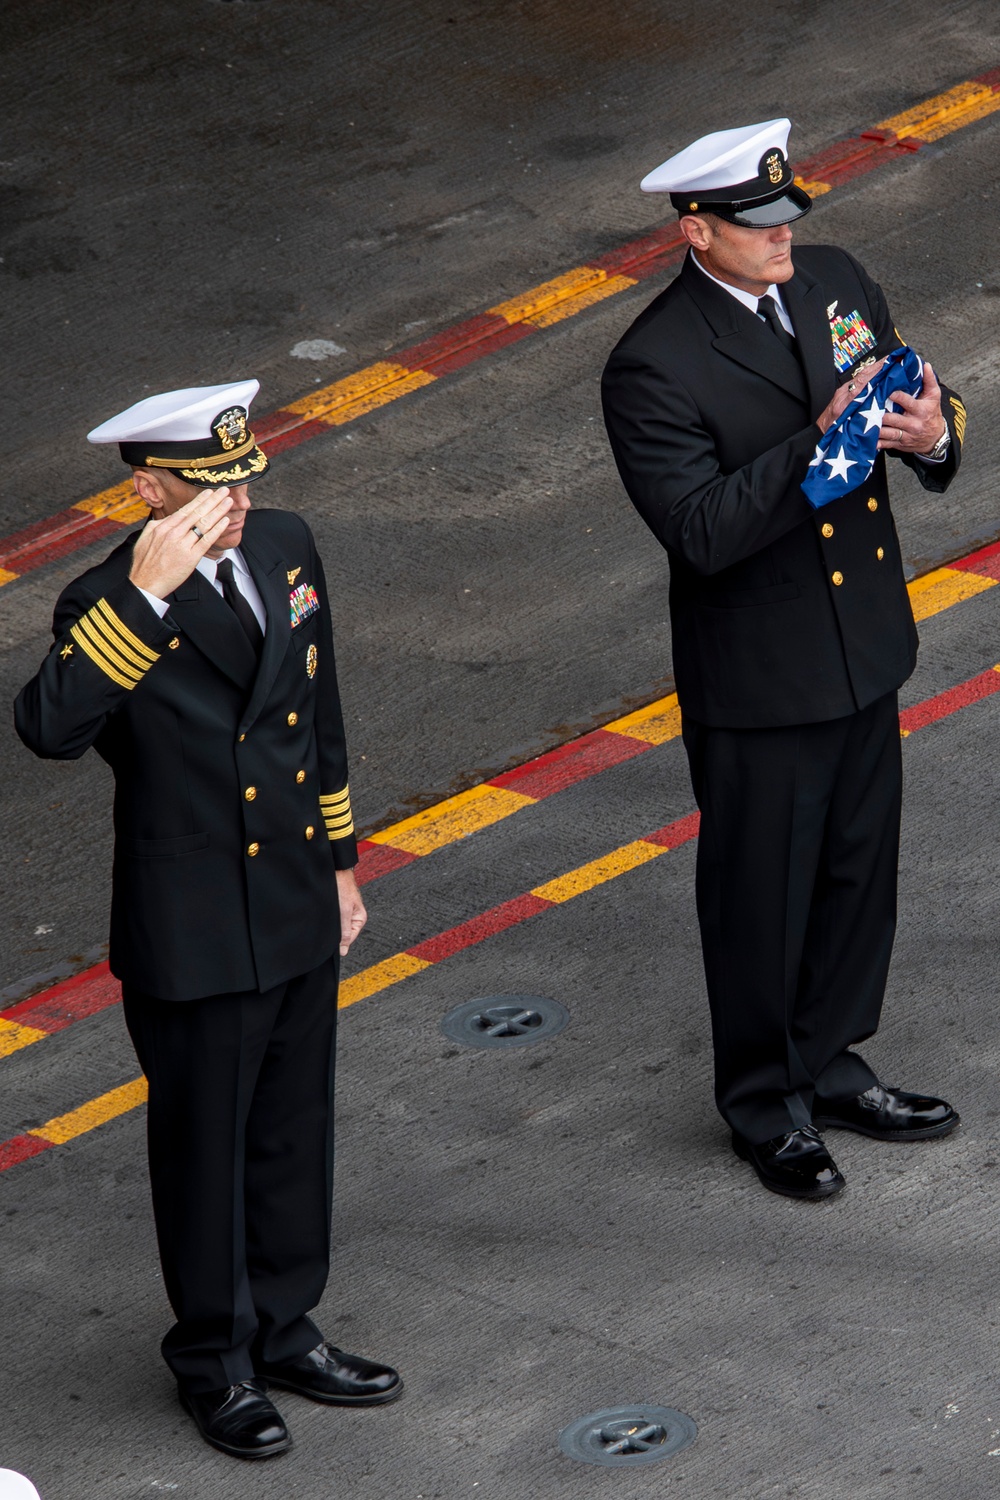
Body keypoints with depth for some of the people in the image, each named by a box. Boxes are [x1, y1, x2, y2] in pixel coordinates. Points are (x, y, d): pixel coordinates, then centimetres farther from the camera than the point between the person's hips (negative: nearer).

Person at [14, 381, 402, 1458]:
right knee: (207, 1149, 10)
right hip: (196, 936, -6)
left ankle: (284, 1332, 37)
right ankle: (214, 1361, 28)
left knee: (294, 1133, 19)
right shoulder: (108, 608, -21)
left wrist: (339, 860, 18)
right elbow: (51, 726, -42)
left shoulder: (286, 549, 0)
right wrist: (146, 593, -46)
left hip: (300, 916, 6)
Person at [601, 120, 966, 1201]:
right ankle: (768, 1109, 28)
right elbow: (701, 529, -27)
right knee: (764, 898, 10)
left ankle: (829, 1069, 39)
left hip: (865, 649, 7)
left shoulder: (833, 282, 0)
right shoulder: (655, 369, -21)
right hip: (758, 680, -7)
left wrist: (931, 431, -17)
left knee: (858, 870, 20)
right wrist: (821, 442, -33)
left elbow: (912, 404, 8)